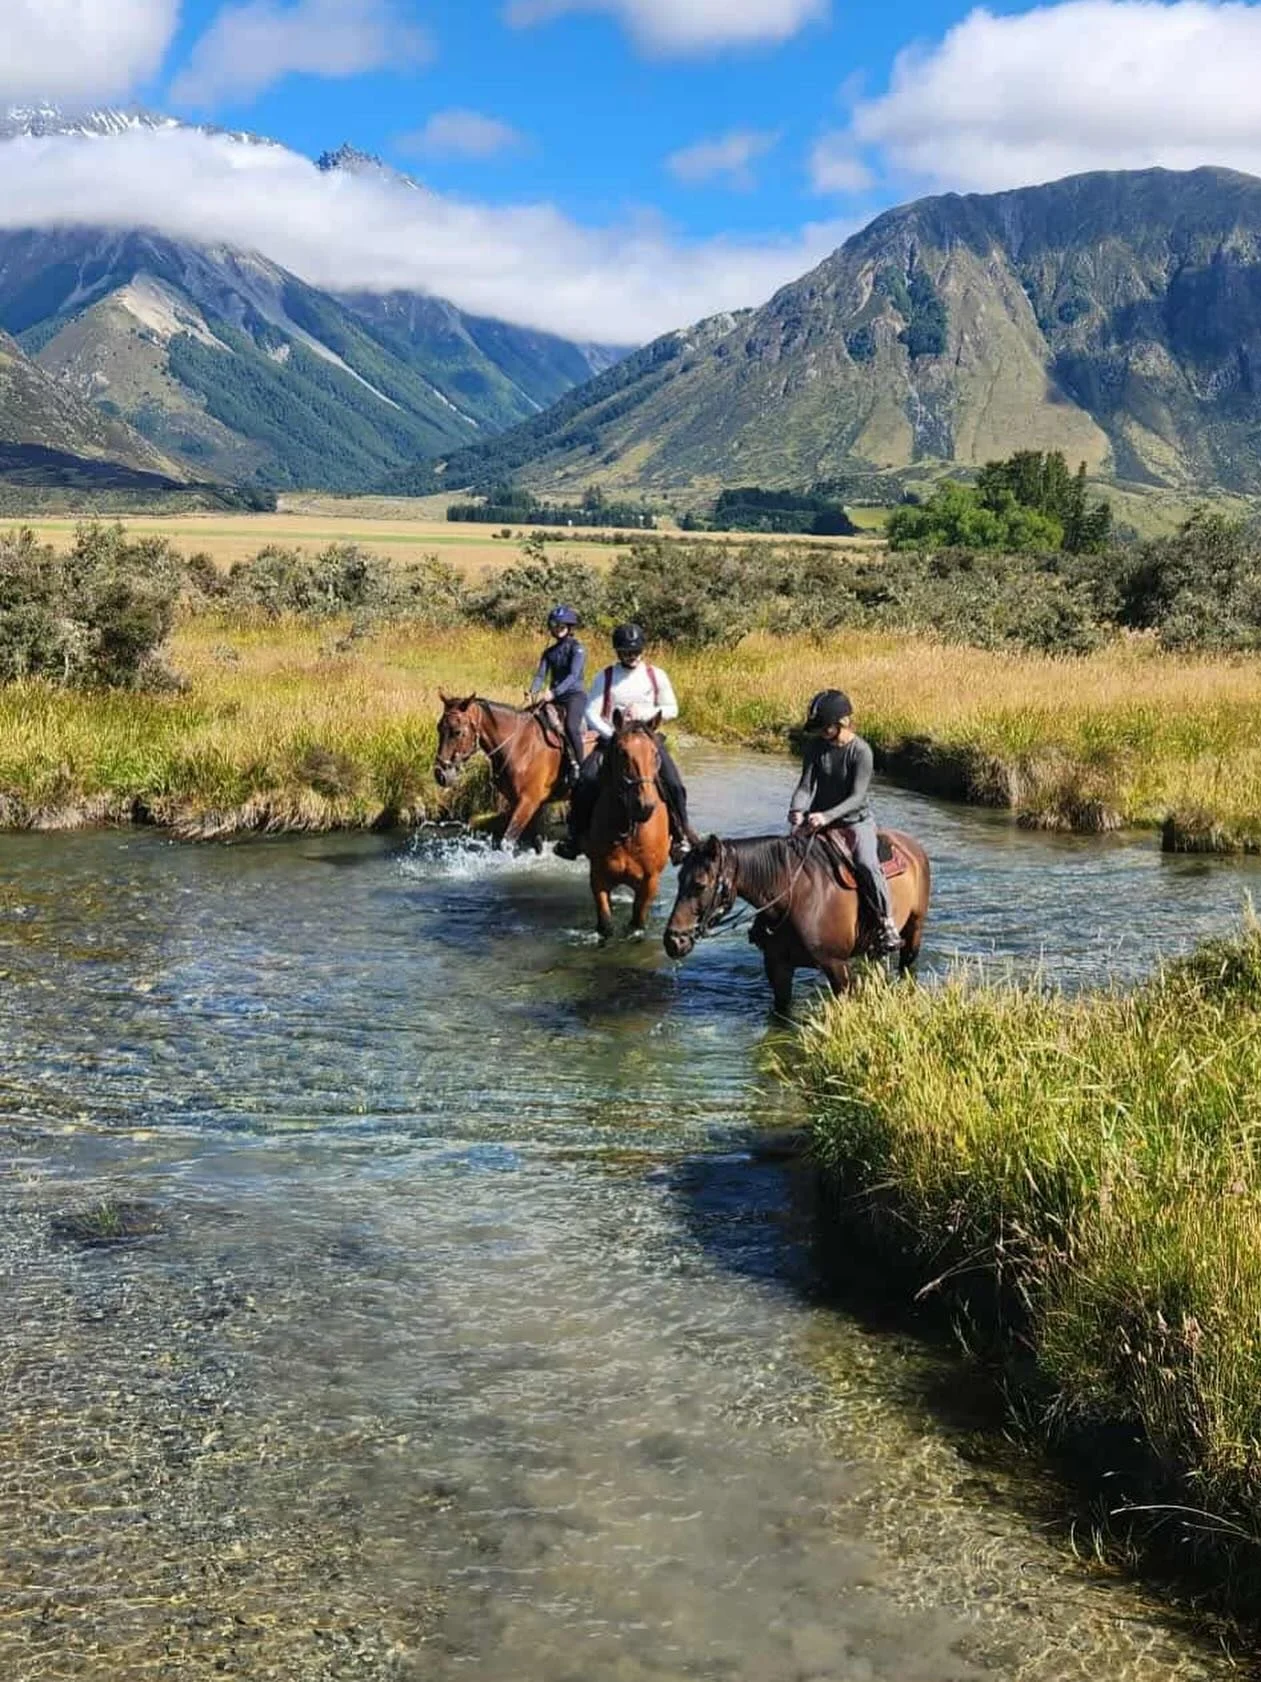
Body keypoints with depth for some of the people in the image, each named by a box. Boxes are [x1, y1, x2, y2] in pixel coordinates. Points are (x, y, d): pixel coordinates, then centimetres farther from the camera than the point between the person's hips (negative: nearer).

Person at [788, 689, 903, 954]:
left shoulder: (861, 751, -16)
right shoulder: (816, 745, -1)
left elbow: (857, 797, -21)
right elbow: (806, 785, -5)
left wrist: (827, 816, -35)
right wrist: (797, 810, -27)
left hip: (856, 820, -5)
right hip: (818, 820, 5)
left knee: (866, 863, -28)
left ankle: (887, 922, -18)